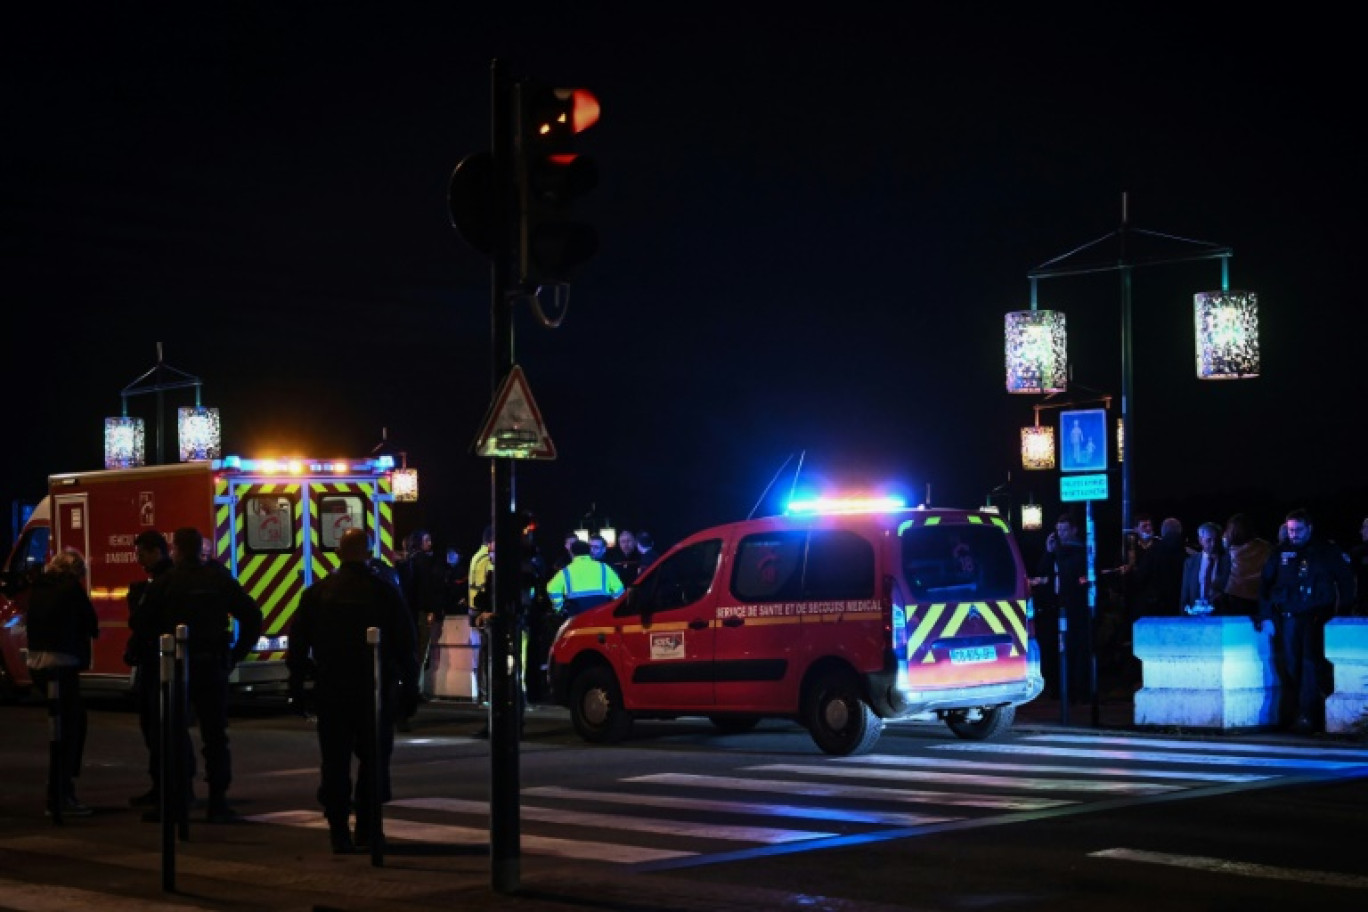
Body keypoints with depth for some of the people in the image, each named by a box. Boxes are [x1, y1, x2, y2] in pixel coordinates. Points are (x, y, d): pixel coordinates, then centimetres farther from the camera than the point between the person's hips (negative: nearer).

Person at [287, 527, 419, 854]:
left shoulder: (317, 593, 1)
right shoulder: (384, 593, -3)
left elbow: (298, 642, 4)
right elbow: (406, 645, 0)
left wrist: (297, 683, 12)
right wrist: (409, 688, 7)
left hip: (330, 691, 1)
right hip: (376, 689, -1)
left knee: (335, 762, 5)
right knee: (373, 758, 8)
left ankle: (339, 831, 3)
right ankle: (367, 829, 5)